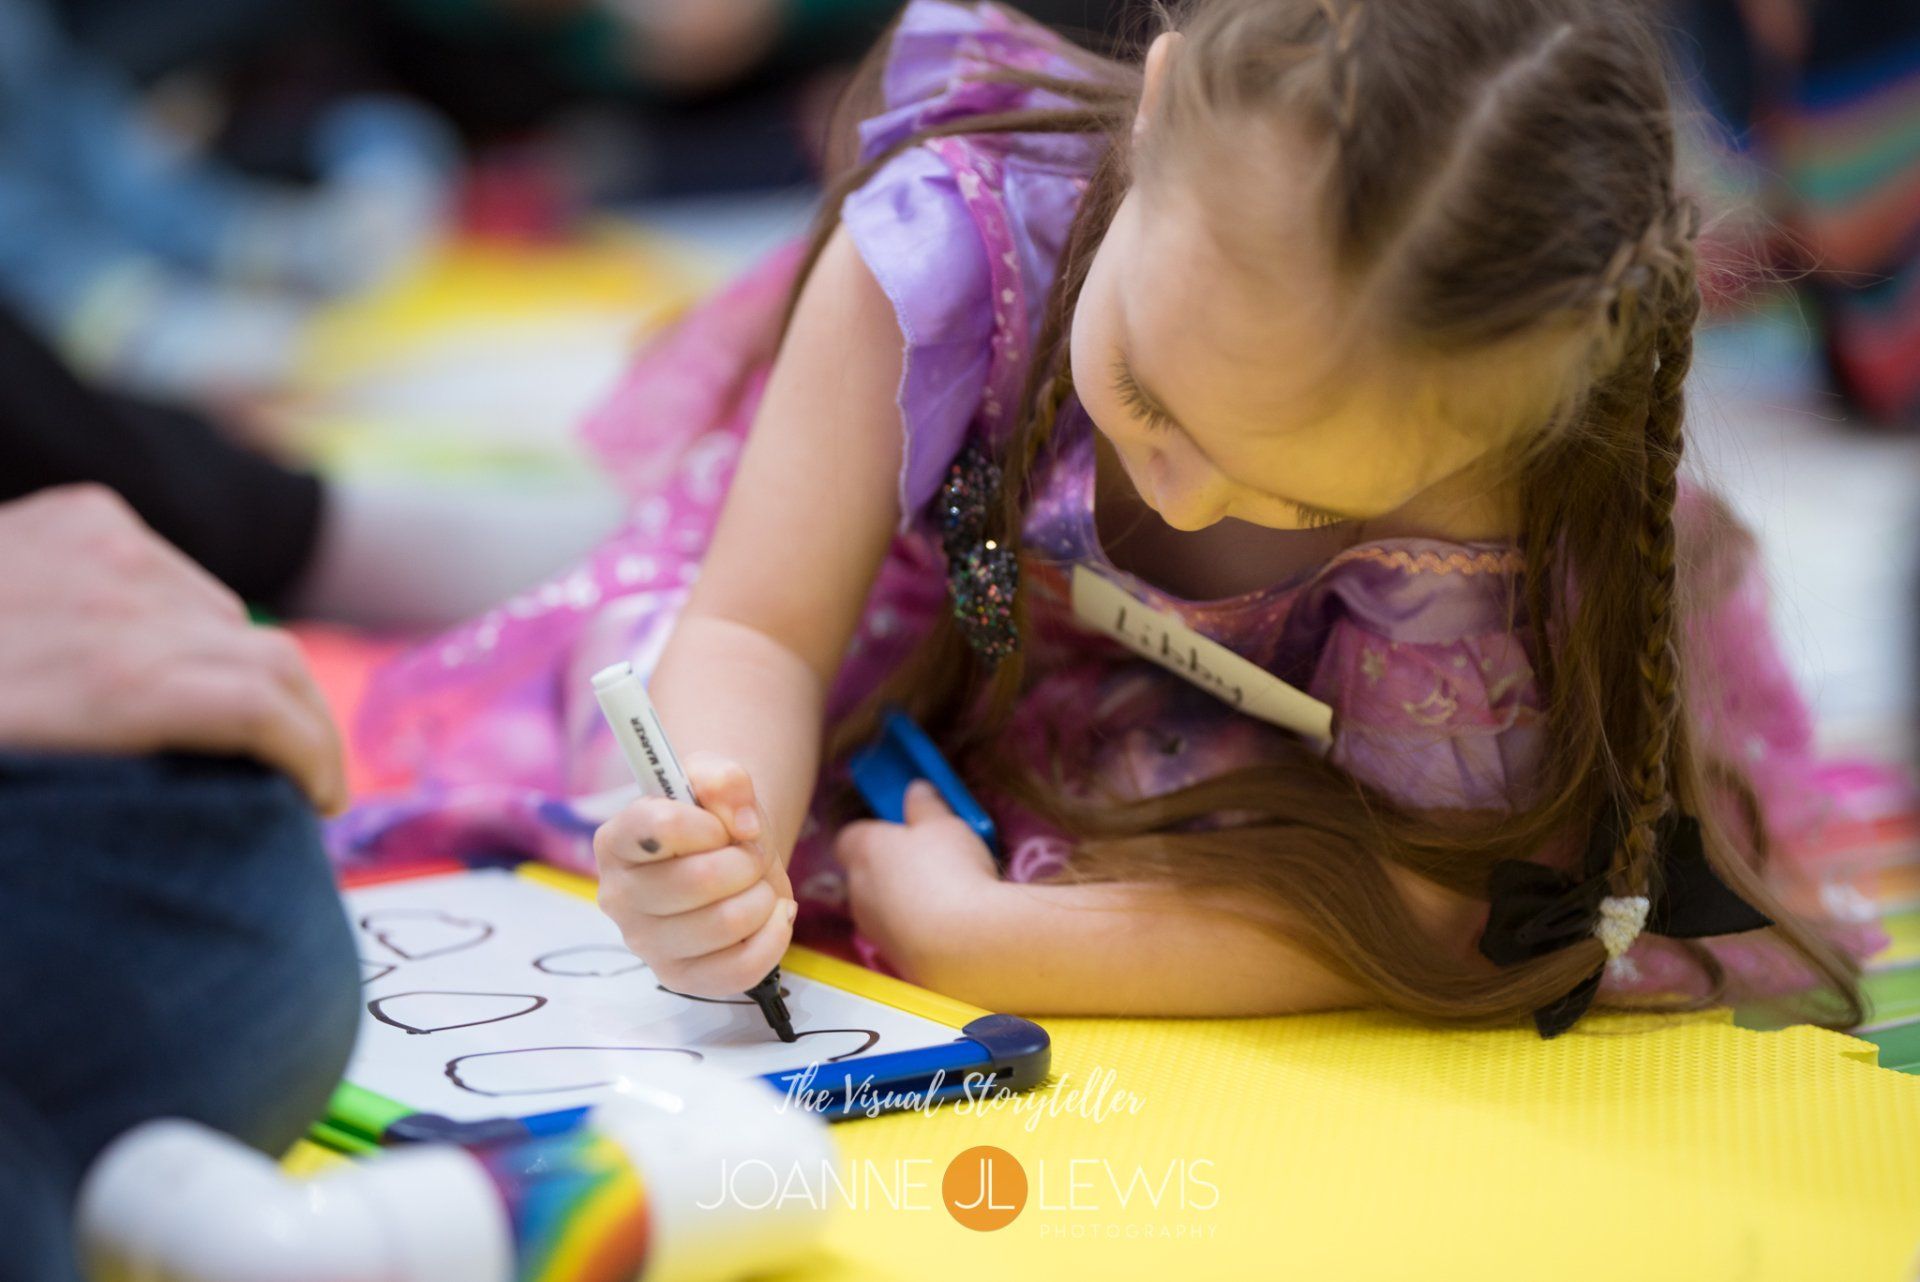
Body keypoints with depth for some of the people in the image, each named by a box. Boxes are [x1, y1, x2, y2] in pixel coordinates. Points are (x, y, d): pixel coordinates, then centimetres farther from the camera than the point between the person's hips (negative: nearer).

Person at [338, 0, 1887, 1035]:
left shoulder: (1482, 487, -38)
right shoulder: (956, 243, -36)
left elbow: (1412, 914, -35)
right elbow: (757, 635, -30)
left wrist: (980, 933, -39)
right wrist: (720, 848, -53)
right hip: (943, 650, 3)